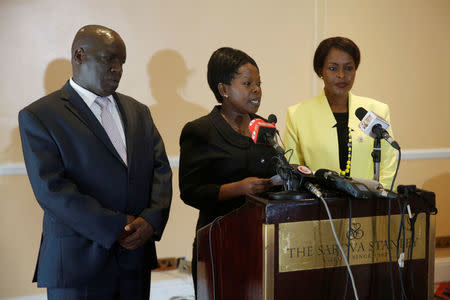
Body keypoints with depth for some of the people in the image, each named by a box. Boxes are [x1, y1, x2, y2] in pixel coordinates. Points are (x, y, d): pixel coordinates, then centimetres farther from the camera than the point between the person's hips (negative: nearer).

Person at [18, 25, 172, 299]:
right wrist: (116, 228, -16)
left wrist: (152, 218, -11)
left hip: (136, 260, 5)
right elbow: (51, 188, -14)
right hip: (78, 264, -5)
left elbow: (161, 168, 8)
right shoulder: (38, 116, -5)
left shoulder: (138, 111, 14)